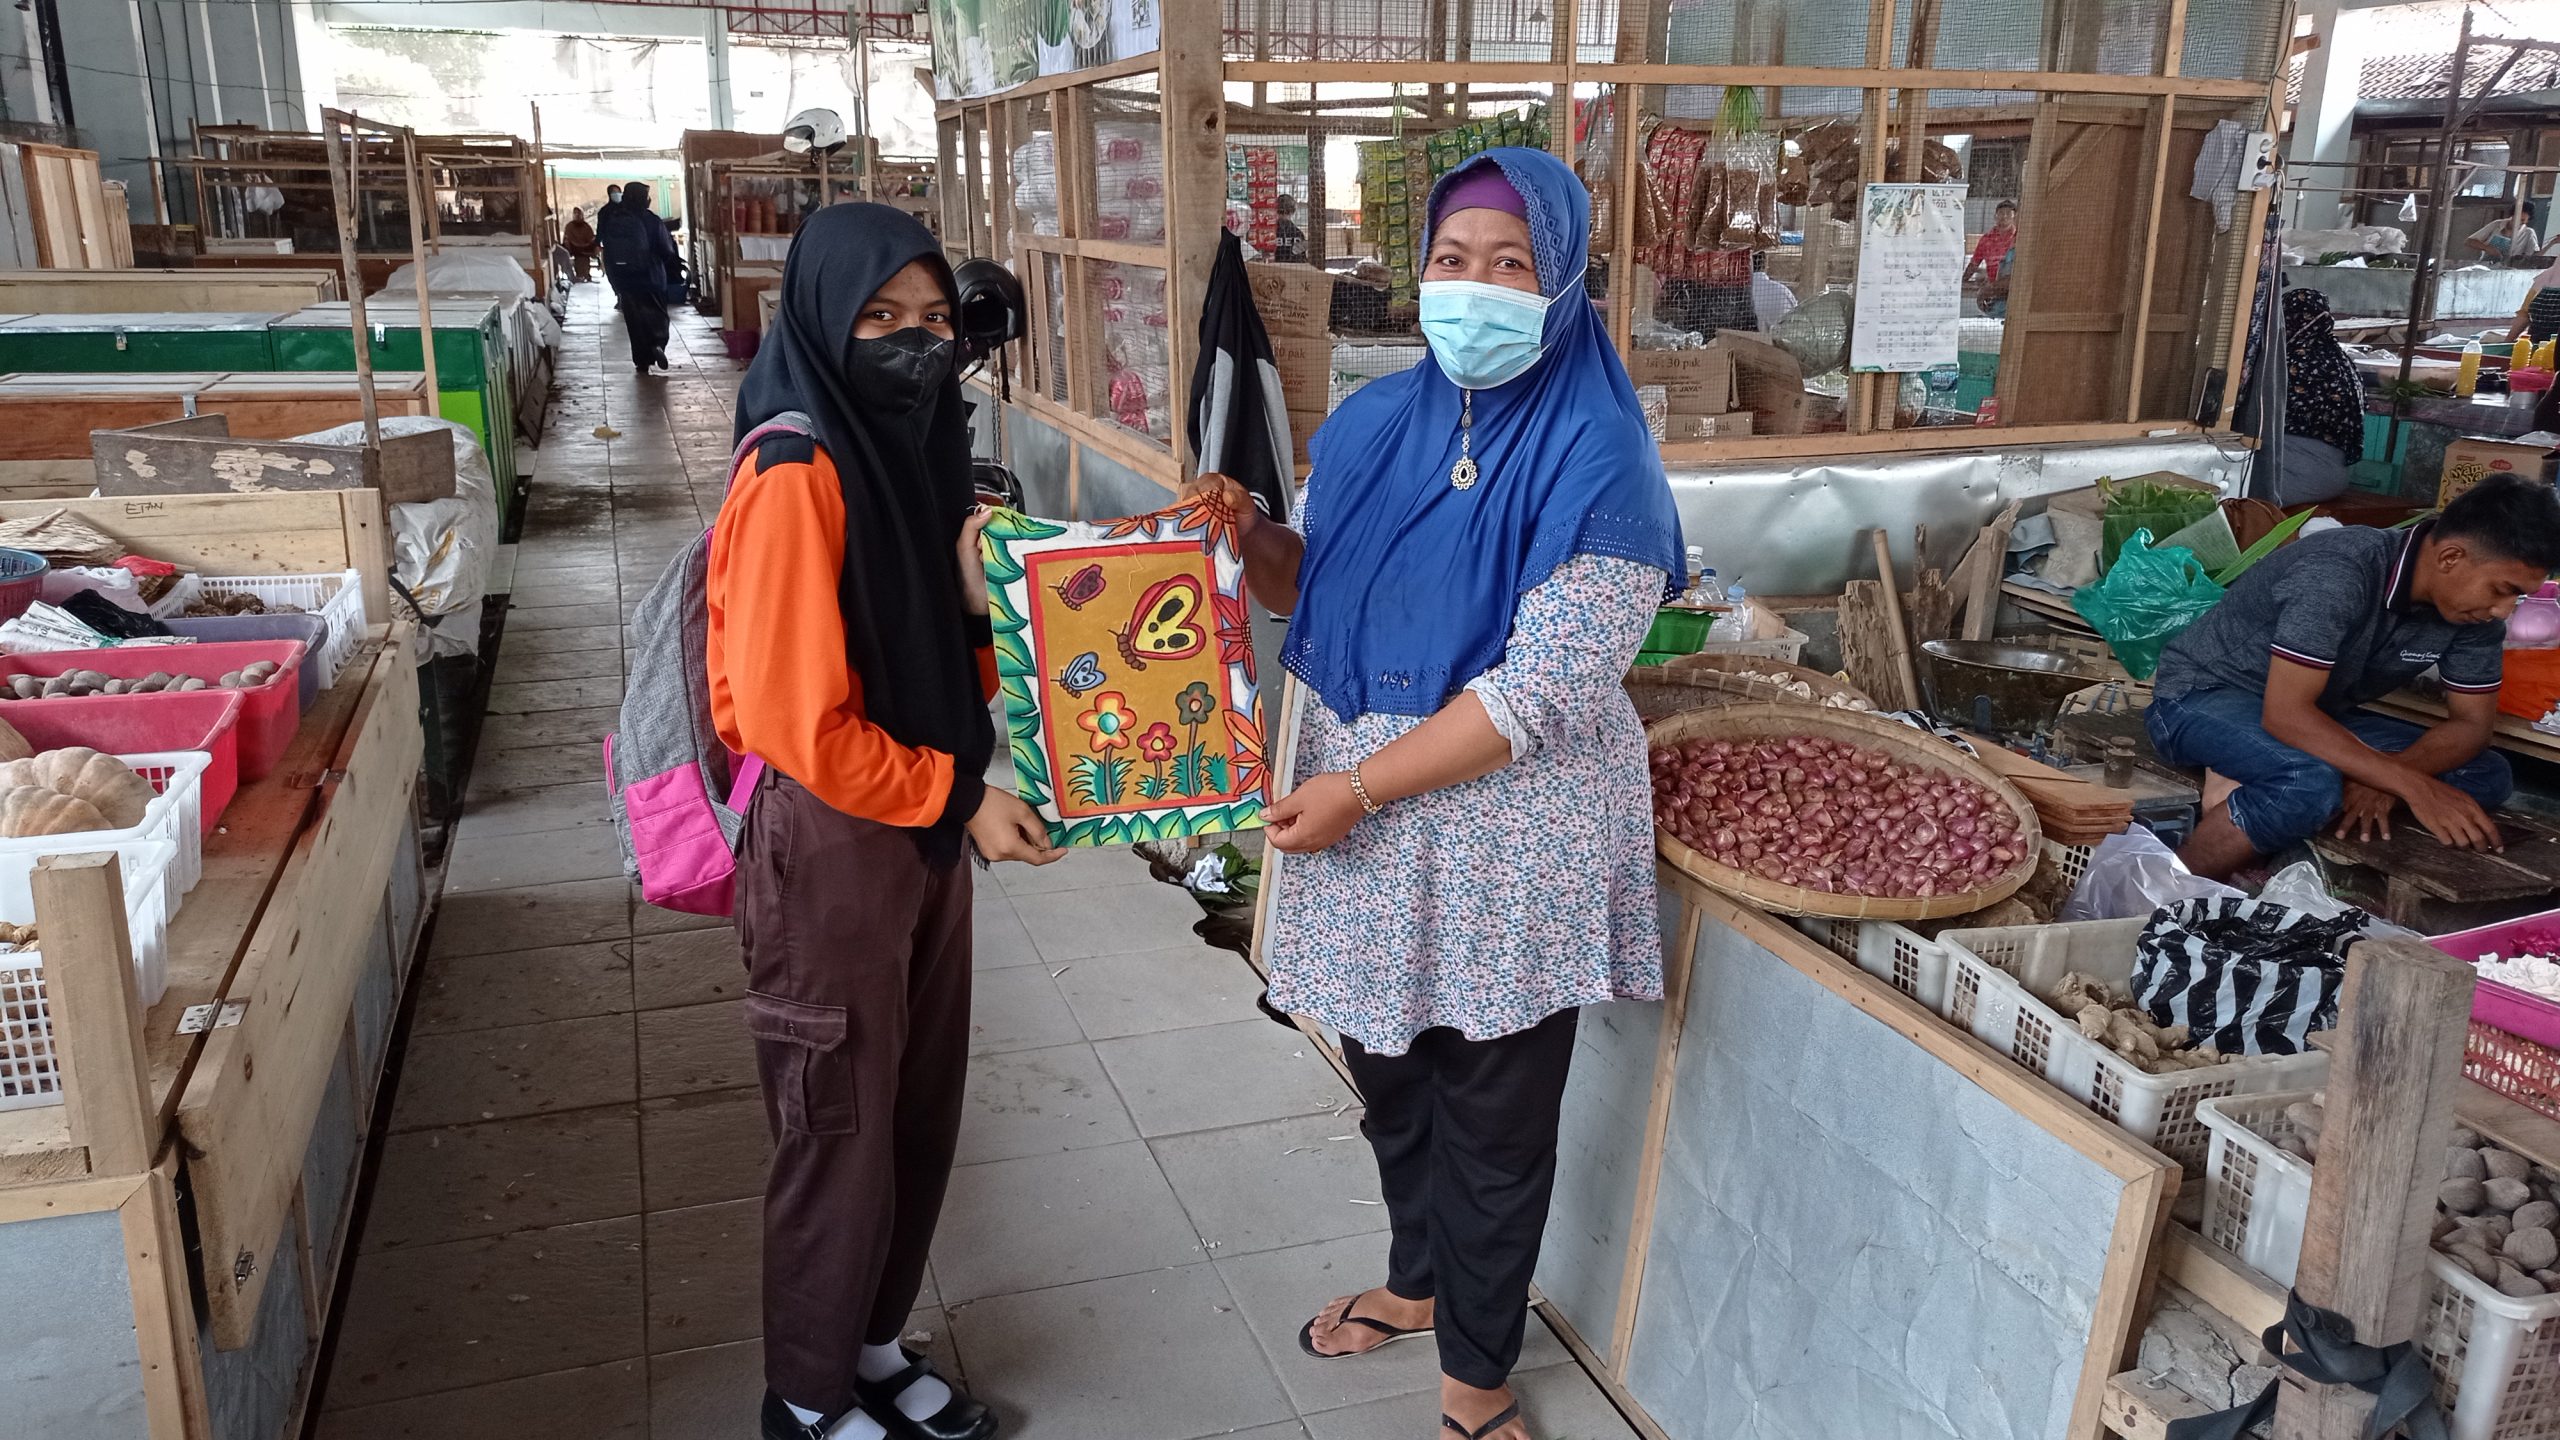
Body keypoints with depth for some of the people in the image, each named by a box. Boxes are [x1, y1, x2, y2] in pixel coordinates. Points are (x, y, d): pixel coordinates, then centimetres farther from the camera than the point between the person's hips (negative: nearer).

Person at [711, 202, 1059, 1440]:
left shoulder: (915, 445, 7)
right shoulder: (796, 476, -20)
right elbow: (799, 722, -23)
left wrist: (981, 597, -6)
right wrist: (964, 797, -18)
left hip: (924, 827, 8)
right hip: (833, 841, -8)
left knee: (920, 1108, 19)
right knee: (840, 1126, 8)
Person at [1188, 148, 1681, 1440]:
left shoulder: (1594, 460, -17)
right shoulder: (1375, 422, 3)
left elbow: (1546, 688, -23)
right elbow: (1312, 584, 14)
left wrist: (1357, 787, -21)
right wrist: (1248, 534, -9)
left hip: (1506, 837, -6)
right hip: (1368, 819, 6)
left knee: (1493, 1118, 11)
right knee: (1388, 1071, 23)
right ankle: (1417, 1282, 50)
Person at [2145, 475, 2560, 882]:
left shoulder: (2475, 608, -8)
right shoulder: (2340, 572, -30)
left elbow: (2471, 722, -1)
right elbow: (2284, 714, -34)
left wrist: (2385, 777, -21)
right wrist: (2411, 784, -36)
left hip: (2314, 715, 8)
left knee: (2488, 776, -8)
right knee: (2310, 783, -38)